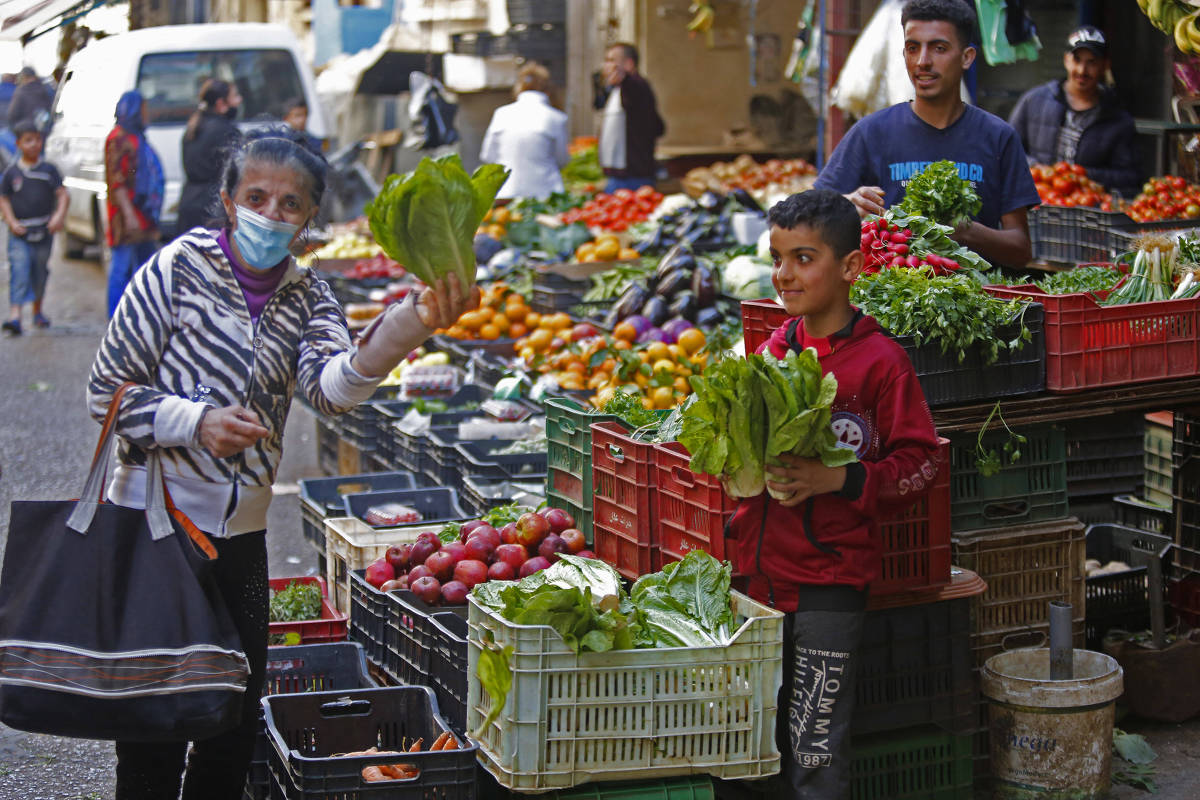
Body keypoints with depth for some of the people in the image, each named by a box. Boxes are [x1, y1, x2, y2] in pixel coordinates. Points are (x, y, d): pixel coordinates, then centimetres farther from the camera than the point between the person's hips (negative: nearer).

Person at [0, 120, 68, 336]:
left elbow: (62, 194, 2)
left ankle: (37, 312, 32)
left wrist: (59, 215, -15)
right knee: (19, 272, -15)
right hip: (19, 232, -2)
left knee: (40, 273, 13)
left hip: (44, 231, 2)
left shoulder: (48, 170, 4)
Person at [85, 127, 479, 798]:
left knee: (237, 717, 11)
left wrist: (410, 326, -35)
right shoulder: (179, 269, -7)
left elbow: (332, 386, -16)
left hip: (241, 530, 5)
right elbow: (108, 390, -5)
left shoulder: (307, 297, 6)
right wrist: (198, 422, -22)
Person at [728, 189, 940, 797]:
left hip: (831, 578, -6)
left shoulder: (880, 361, -10)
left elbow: (920, 462, -9)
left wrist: (840, 478, -20)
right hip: (758, 567, 6)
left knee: (816, 751, 0)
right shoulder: (769, 352, 8)